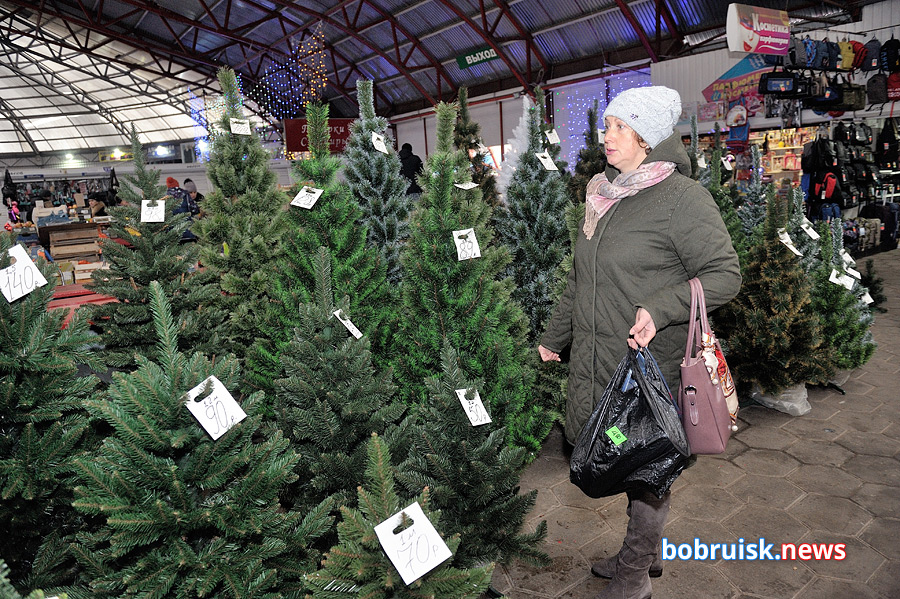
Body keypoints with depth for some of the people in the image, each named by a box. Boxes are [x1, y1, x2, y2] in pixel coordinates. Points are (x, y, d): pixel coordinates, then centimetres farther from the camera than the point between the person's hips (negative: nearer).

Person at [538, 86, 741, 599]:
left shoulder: (682, 197, -11)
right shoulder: (603, 195, 11)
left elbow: (725, 274, -10)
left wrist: (661, 307, -25)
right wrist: (555, 336, 22)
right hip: (595, 360, 7)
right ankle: (645, 553, 40)